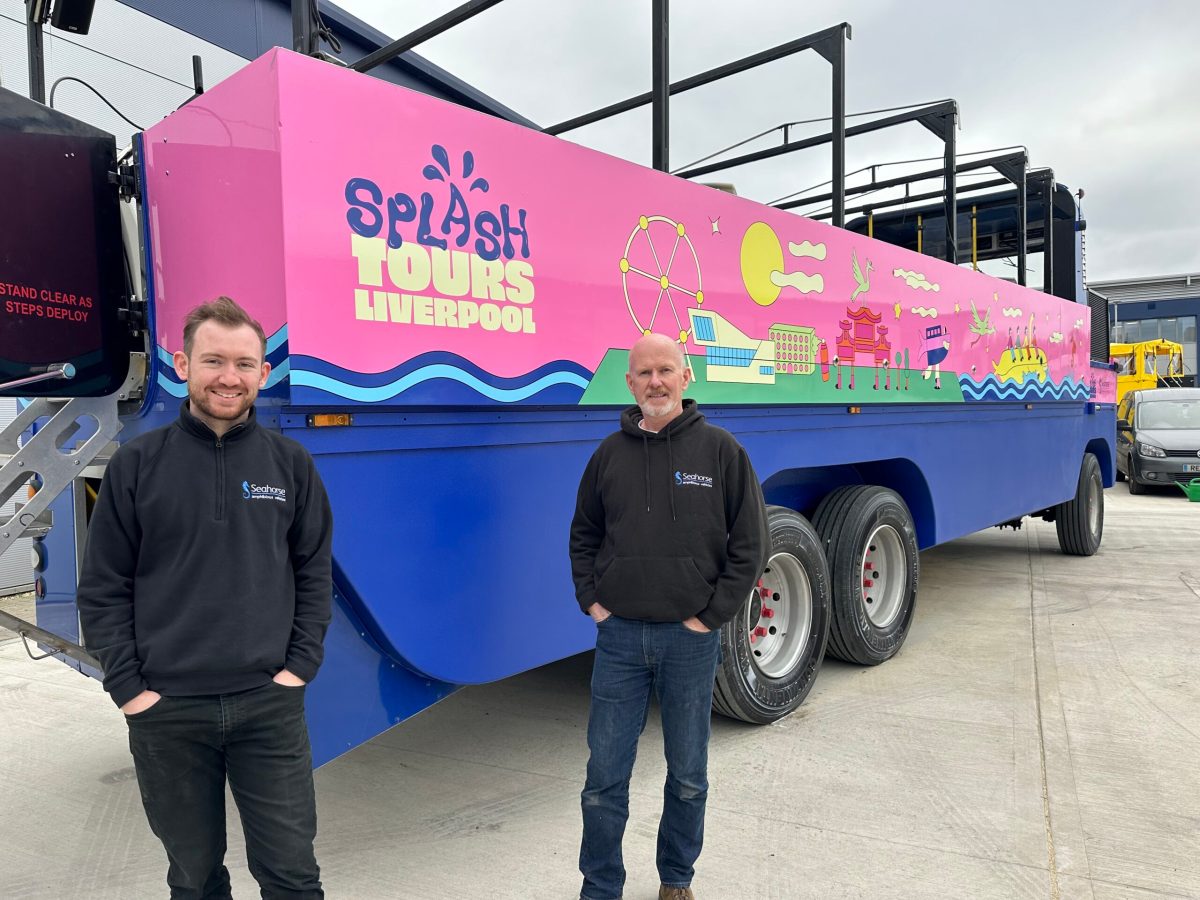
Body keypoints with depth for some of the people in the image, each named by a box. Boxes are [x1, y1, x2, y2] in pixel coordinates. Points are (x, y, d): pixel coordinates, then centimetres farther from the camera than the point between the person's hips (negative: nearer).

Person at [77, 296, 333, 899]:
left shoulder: (290, 463, 1)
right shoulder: (137, 465, -1)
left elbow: (314, 575, 5)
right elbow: (103, 589, 2)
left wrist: (299, 667, -2)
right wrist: (127, 686, -4)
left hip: (270, 707, 0)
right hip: (165, 713, 0)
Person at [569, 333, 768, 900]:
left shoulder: (720, 450, -3)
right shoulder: (610, 454, 4)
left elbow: (749, 542, -2)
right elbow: (583, 536, 14)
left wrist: (713, 615, -6)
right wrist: (590, 599, 3)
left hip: (691, 639, -1)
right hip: (619, 636, 2)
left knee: (688, 775, 14)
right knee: (605, 776, 7)